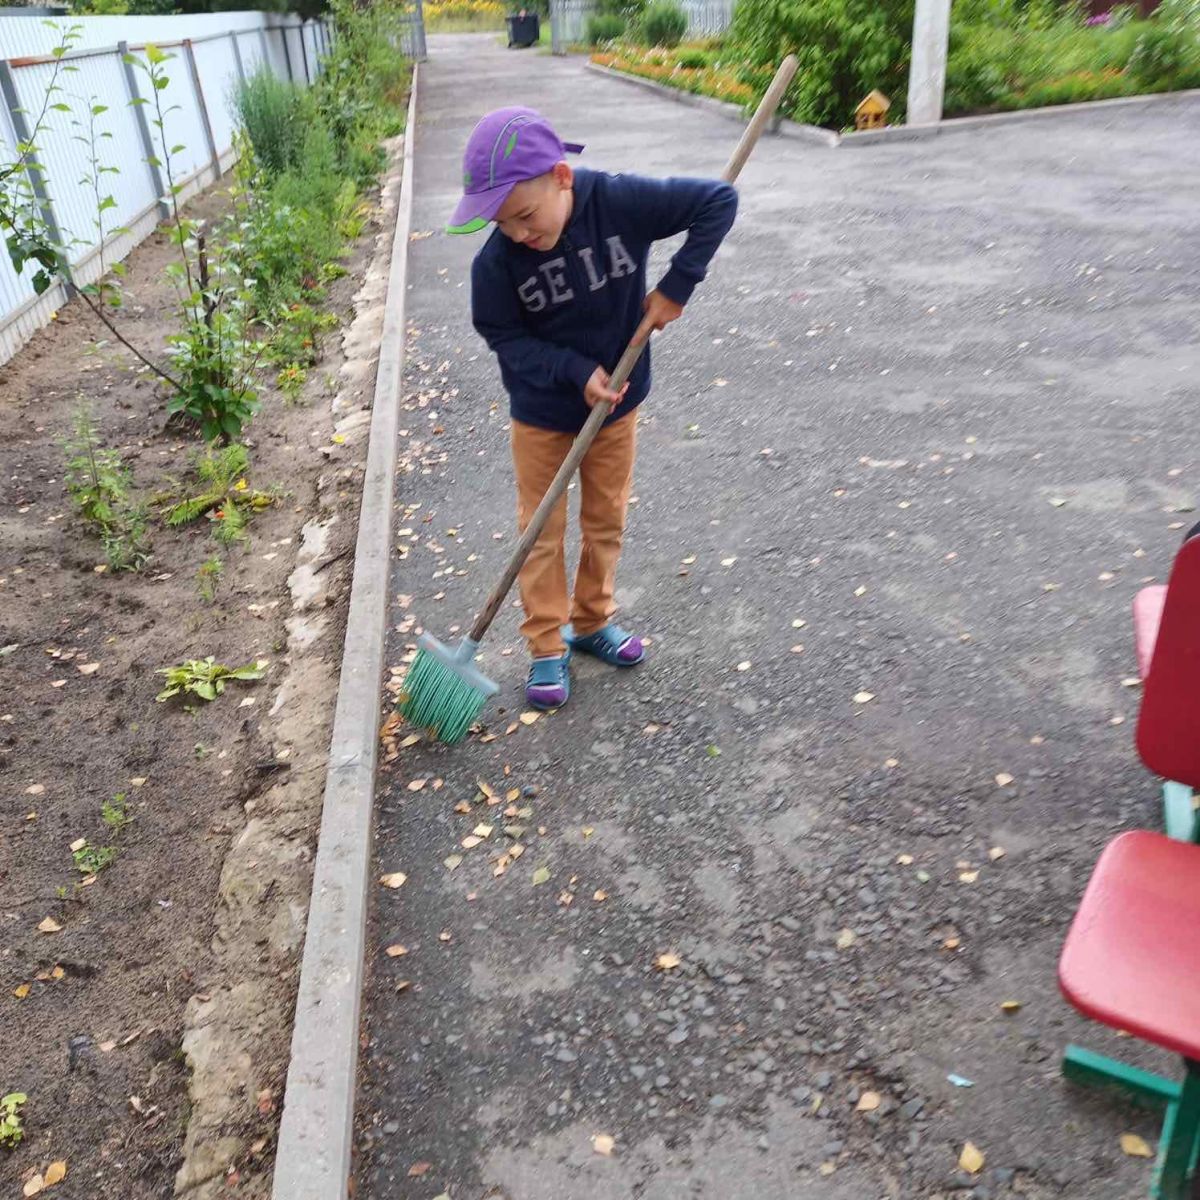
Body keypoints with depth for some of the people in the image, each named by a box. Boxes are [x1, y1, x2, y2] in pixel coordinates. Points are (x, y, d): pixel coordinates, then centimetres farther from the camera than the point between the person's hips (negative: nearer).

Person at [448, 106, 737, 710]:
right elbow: (503, 335, -11)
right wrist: (576, 371, -22)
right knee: (542, 532, 7)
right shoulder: (495, 262, -23)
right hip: (542, 413, -1)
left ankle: (593, 621, 37)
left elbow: (718, 200, -17)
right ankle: (547, 646, 24)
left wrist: (676, 286, -22)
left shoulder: (620, 201, -23)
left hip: (616, 403, 1)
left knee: (606, 522, 15)